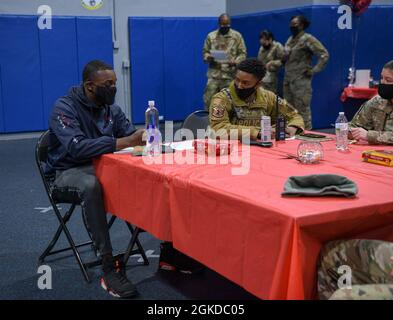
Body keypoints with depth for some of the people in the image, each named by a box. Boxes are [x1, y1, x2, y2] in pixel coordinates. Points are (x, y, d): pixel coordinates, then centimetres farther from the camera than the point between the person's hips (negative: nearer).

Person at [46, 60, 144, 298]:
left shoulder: (111, 108, 6)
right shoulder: (64, 108, -15)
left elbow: (130, 134, 4)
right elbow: (76, 147, -31)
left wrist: (143, 138, -21)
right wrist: (121, 143, -39)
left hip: (103, 165, 6)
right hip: (69, 171, -5)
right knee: (92, 185, -40)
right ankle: (110, 267, -35)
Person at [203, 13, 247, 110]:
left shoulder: (237, 36, 4)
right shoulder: (211, 36, 8)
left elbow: (243, 53, 2)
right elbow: (205, 51, 12)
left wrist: (235, 62, -17)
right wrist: (208, 57, -12)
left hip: (230, 74, -1)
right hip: (214, 74, 1)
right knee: (208, 99, -5)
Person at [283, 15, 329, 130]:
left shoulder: (308, 39, -9)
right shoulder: (290, 40, 15)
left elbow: (324, 55, -13)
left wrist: (313, 70, -13)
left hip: (301, 81, -8)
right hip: (288, 80, 8)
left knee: (303, 110, -7)